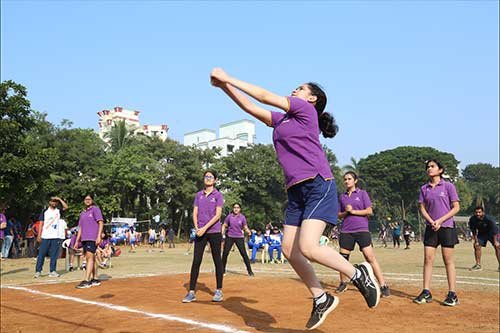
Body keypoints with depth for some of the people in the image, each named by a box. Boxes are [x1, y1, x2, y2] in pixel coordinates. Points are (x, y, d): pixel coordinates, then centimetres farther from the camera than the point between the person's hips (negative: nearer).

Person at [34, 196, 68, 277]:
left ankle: (52, 271, 8)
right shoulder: (45, 211, 7)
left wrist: (59, 199, -5)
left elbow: (66, 207, -8)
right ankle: (38, 271, 7)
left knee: (54, 255, 3)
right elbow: (41, 224, 5)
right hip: (45, 237, -1)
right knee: (41, 254, 1)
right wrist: (39, 235, -1)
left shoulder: (58, 211, 10)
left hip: (55, 237, 1)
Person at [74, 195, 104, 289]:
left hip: (92, 238, -7)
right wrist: (77, 241, 17)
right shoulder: (82, 213, 20)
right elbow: (80, 228, 22)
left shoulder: (95, 209, 1)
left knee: (90, 257, -14)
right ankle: (95, 280, 14)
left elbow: (101, 223, -6)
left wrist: (99, 236, -16)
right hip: (84, 239, 7)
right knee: (90, 258, 8)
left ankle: (87, 281, -19)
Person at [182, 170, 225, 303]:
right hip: (200, 232, 3)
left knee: (217, 261, 3)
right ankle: (191, 292, 2)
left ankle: (219, 291, 13)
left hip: (214, 232, -3)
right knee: (196, 261, -2)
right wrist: (196, 228, -7)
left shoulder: (218, 195, 1)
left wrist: (205, 228, -15)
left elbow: (218, 215, -8)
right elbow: (195, 213, 9)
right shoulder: (198, 195, 13)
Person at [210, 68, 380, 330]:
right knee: (289, 249, 3)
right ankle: (321, 299, 17)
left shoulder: (306, 110, 0)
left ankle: (359, 274, 2)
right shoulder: (281, 120, 21)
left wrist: (228, 78, 1)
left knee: (308, 247, -20)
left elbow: (265, 96, -3)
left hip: (319, 187, -8)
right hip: (296, 191, 9)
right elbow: (251, 107, 21)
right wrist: (225, 86, 12)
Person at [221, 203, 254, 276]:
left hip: (239, 237, -1)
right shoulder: (229, 216, 0)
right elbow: (224, 225, 8)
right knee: (225, 253, -2)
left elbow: (245, 228, 2)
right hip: (229, 237, 1)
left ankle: (250, 271, -2)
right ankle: (223, 270, 15)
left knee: (244, 253, -9)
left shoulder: (242, 217, -1)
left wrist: (248, 232, -19)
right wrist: (222, 232, -8)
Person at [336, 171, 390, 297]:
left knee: (370, 257, -13)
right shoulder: (342, 196, 15)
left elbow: (369, 211, -3)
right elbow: (339, 215, 16)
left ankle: (383, 286, -10)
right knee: (343, 257, 5)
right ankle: (343, 283, 23)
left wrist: (353, 211, -9)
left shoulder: (362, 193, 4)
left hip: (362, 230, -4)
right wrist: (346, 212, -5)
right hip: (346, 231, 4)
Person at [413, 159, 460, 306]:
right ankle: (426, 292, 6)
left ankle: (452, 294, 4)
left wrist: (440, 221, -13)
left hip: (446, 227, -3)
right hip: (431, 227, 4)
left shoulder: (448, 186, -2)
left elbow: (456, 207, -4)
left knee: (448, 260, -1)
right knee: (428, 259, 1)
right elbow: (422, 208, 8)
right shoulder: (424, 188, 8)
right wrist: (431, 221, -10)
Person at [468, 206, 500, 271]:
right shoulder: (472, 220, -22)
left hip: (491, 233, -3)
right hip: (481, 234, 3)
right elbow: (474, 231, -10)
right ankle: (478, 265, 1)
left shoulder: (489, 219, -32)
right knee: (476, 246, -8)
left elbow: (494, 230, -26)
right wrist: (476, 241, -12)